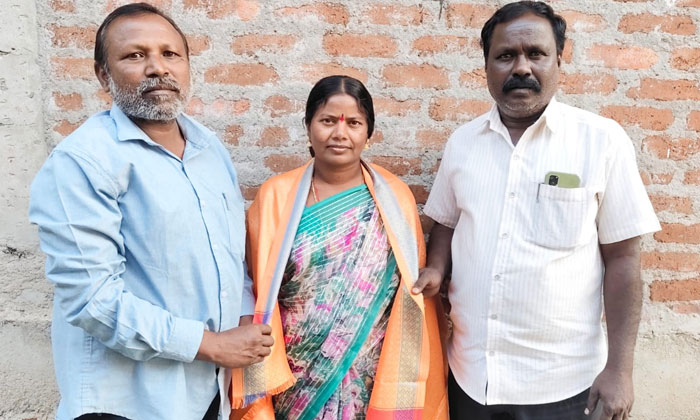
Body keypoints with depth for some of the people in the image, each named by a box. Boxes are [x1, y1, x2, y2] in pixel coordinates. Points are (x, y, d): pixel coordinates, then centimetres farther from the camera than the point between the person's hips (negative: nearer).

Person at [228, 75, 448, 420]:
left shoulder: (394, 196, -4)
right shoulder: (276, 196, -5)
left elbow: (415, 292, -1)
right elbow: (257, 294, -2)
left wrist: (413, 383, -2)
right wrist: (260, 388, -3)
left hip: (373, 382, 1)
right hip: (295, 386, 0)